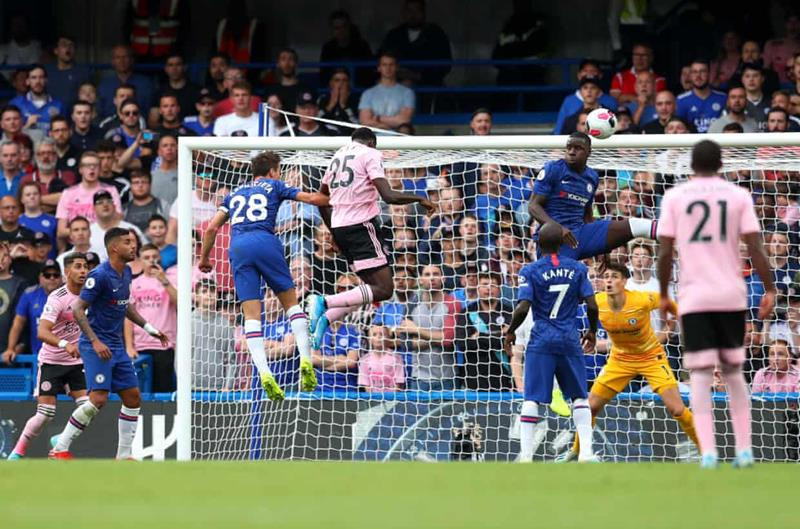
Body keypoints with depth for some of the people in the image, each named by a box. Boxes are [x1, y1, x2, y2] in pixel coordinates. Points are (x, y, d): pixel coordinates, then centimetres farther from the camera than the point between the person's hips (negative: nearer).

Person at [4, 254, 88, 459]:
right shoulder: (57, 298, -19)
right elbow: (42, 332, -31)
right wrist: (65, 345, -46)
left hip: (75, 361, 6)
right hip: (51, 361, -5)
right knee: (45, 414, -10)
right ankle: (18, 452, 8)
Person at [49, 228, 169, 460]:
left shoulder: (126, 273, 9)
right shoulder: (100, 275, -16)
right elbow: (78, 310, -17)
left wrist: (148, 327, 22)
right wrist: (95, 341, -24)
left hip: (116, 347, 9)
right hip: (96, 346, -9)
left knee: (133, 397, 5)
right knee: (98, 398, -18)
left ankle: (124, 455, 13)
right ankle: (60, 449, -10)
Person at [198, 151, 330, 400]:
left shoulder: (235, 193, 29)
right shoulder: (274, 186, 21)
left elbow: (212, 228, 22)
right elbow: (314, 199, 19)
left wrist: (204, 259, 33)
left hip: (237, 247, 2)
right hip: (264, 241, -2)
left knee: (251, 314, -3)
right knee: (291, 302, 10)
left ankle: (264, 373, -20)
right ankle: (305, 362, -4)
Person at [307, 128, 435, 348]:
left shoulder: (339, 155, 19)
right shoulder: (370, 154, -3)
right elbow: (388, 195, -15)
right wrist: (420, 199, -2)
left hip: (339, 226, 8)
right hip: (361, 224, -8)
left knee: (373, 285, 15)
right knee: (383, 289, -10)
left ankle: (326, 318, 1)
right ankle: (325, 302, -25)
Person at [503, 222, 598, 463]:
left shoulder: (530, 271, -4)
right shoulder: (577, 269, 4)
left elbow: (523, 307, -12)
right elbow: (592, 306, 0)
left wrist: (510, 332, 4)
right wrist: (592, 331, 17)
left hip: (541, 342, -2)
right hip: (570, 340, 2)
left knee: (532, 398, -1)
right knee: (579, 396, 13)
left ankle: (525, 455, -8)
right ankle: (586, 452, 3)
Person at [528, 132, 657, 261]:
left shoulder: (592, 177, 13)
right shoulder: (553, 169, -4)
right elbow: (533, 206, -7)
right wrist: (558, 228, -22)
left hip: (581, 232, 4)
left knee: (631, 226, -11)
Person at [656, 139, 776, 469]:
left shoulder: (674, 197, 3)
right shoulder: (739, 195, 4)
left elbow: (665, 252, -1)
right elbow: (755, 246, -4)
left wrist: (663, 294, 9)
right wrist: (769, 290, -1)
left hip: (694, 296, -1)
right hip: (732, 295, 1)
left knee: (700, 376, -2)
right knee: (733, 372, 16)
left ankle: (708, 452, -15)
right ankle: (744, 450, 10)